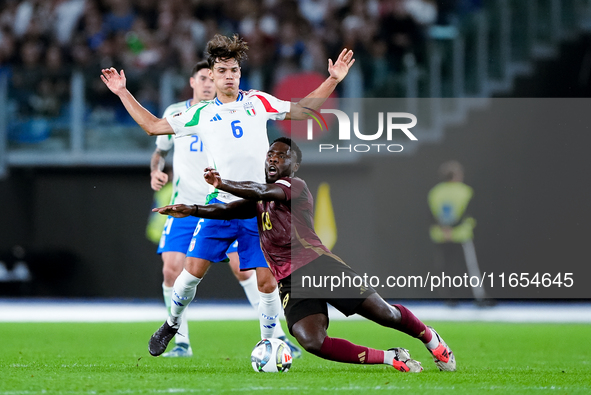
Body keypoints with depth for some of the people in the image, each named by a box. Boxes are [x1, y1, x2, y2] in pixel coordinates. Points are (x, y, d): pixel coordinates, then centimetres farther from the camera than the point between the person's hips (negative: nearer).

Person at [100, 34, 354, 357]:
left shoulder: (259, 102, 11)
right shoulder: (201, 114, 10)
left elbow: (303, 109, 19)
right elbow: (153, 126, 16)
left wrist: (333, 80, 10)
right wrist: (123, 93, 14)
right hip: (222, 205, 0)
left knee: (267, 284, -5)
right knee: (193, 270, -6)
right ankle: (172, 324, 19)